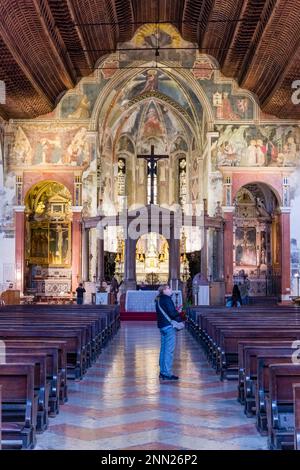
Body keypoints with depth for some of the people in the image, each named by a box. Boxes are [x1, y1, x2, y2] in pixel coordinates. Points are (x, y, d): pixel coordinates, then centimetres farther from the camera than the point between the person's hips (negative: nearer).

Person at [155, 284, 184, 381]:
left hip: (161, 325, 10)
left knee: (163, 349, 14)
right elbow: (172, 312, -17)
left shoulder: (158, 300, 16)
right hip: (169, 326, -10)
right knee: (169, 350, -8)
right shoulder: (166, 299, -13)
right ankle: (167, 374, -8)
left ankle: (162, 372, 19)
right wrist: (180, 319, -4)